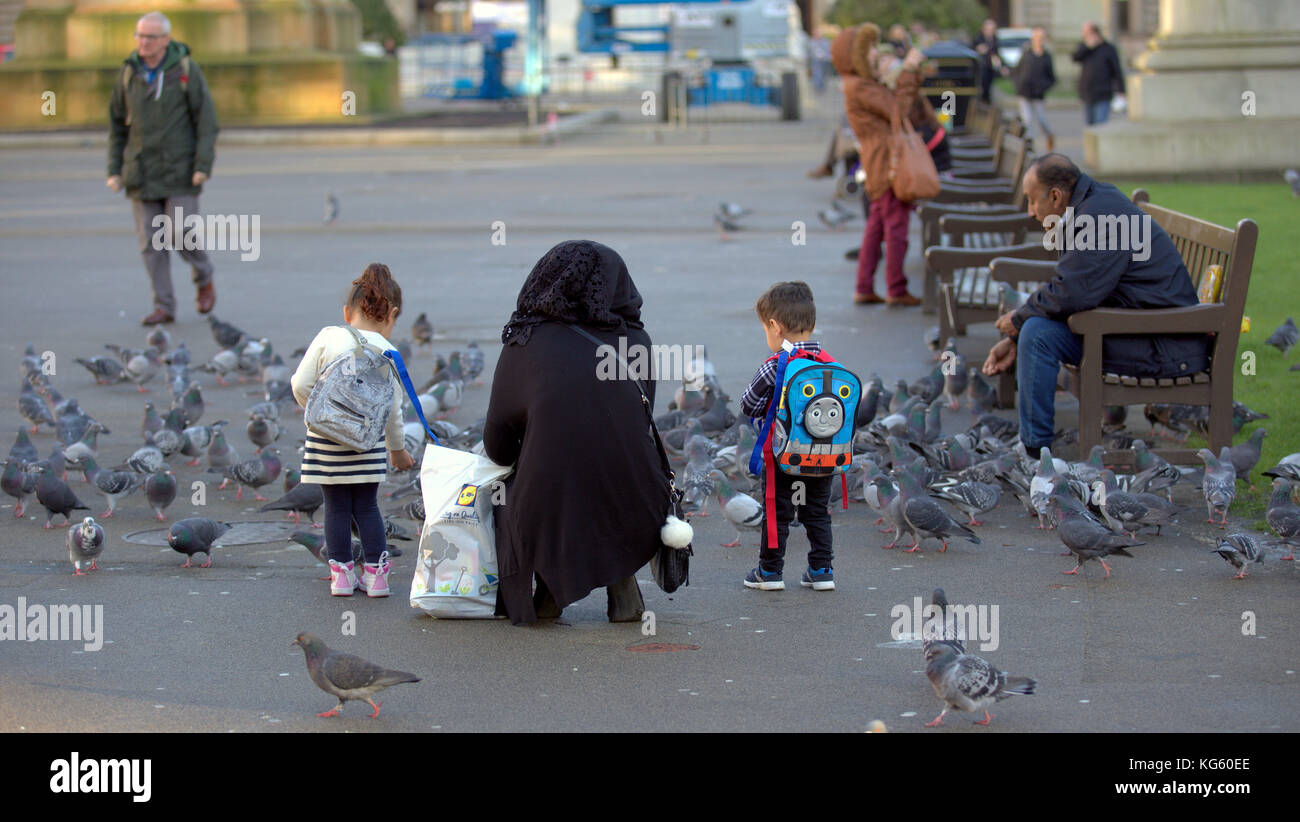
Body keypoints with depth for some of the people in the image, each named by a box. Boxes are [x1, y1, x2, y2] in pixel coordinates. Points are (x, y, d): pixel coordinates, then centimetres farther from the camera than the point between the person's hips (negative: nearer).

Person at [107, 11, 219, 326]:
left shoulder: (186, 69, -5)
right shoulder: (128, 73, 5)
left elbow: (206, 119, -5)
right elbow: (117, 123, 12)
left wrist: (203, 166, -13)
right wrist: (115, 169, 6)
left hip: (180, 171, -3)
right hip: (141, 173, 4)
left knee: (182, 235, -8)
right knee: (150, 242, 1)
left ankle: (204, 279, 21)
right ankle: (164, 306, 8)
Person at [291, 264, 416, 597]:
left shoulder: (327, 338, -4)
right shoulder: (387, 353, -4)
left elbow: (300, 384, -6)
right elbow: (393, 408, 1)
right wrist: (398, 449, 15)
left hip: (325, 439, 0)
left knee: (336, 505, 9)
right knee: (367, 505, 11)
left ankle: (341, 572, 12)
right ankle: (375, 571, 11)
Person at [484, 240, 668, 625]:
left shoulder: (524, 345, -2)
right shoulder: (636, 342, 3)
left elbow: (497, 449, 6)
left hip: (549, 526, -1)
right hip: (635, 518, 1)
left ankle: (548, 592, 19)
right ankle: (622, 584, 19)